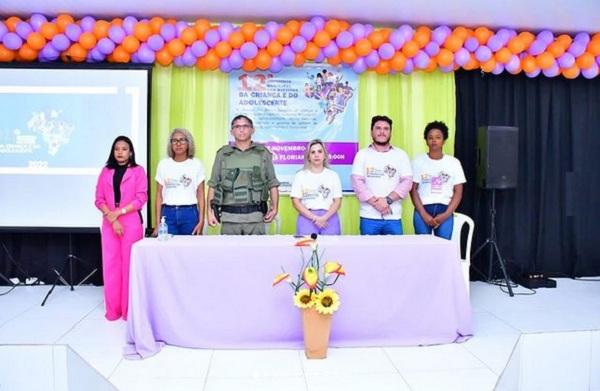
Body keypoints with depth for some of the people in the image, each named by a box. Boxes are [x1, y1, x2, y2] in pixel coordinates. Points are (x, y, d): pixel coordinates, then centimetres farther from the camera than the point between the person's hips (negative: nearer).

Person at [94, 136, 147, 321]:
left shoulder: (138, 171, 4)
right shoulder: (106, 171, 13)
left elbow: (141, 198, -5)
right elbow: (99, 199, 6)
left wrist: (118, 212, -12)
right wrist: (112, 218, -8)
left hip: (131, 222, -3)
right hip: (109, 223, 3)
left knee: (129, 264, -3)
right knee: (110, 264, 2)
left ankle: (129, 309, 6)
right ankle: (113, 309, 11)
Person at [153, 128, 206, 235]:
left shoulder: (196, 164, 4)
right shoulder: (163, 164, 8)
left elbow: (200, 195, 2)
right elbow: (159, 195, 7)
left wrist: (201, 221, -6)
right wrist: (157, 223, 1)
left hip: (190, 213, -1)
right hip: (168, 213, 1)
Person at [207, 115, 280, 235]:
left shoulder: (263, 153, 9)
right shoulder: (223, 154, 9)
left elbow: (273, 184, 9)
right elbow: (213, 185, 9)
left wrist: (274, 207, -2)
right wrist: (210, 211, 1)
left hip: (255, 217, 0)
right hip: (229, 217, 0)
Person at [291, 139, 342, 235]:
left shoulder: (333, 175, 10)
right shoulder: (300, 175, 7)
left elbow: (337, 201, 4)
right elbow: (296, 201, 1)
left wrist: (324, 218, -11)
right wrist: (314, 218, -9)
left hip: (329, 218, 1)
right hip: (307, 217, -1)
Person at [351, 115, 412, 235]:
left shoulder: (401, 155, 8)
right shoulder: (362, 154, 5)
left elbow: (407, 181, 0)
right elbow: (357, 182, -5)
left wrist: (388, 199, -13)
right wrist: (375, 202, -15)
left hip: (394, 217, 1)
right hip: (369, 217, -1)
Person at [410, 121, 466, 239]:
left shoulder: (454, 162, 7)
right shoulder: (418, 161, 4)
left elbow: (458, 192, 5)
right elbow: (413, 190, 1)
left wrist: (447, 214, -7)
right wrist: (424, 214, -9)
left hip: (445, 211, 1)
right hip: (422, 210, -1)